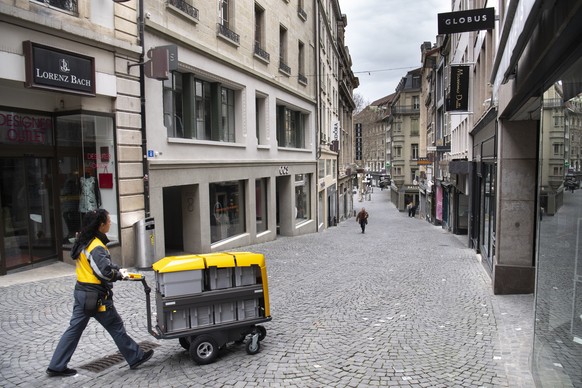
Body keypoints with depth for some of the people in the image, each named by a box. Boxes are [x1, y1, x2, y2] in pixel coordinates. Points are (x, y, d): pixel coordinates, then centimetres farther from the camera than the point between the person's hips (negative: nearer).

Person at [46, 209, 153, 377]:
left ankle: (56, 366, 23)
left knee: (74, 328, 15)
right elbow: (106, 272, -30)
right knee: (116, 327, 5)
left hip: (81, 291, 9)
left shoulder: (84, 242, 7)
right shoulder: (97, 247, -23)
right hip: (95, 296, -8)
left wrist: (118, 269, 4)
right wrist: (121, 275, -13)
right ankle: (135, 357, 18)